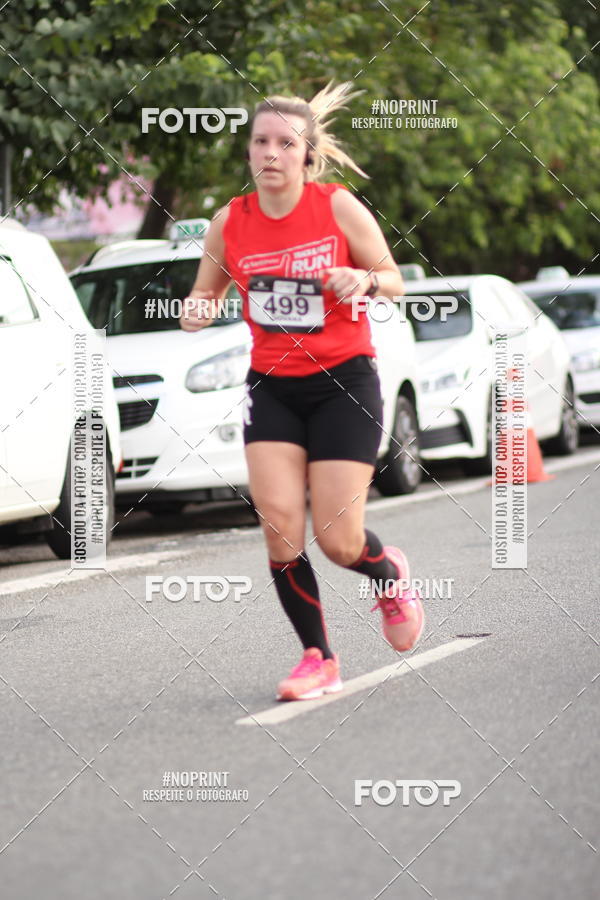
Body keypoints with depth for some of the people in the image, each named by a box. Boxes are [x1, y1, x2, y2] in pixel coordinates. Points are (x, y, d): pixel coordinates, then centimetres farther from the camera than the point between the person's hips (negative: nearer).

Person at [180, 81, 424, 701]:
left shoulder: (338, 207, -9)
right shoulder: (230, 222, -2)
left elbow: (394, 282, 0)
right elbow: (207, 291, 13)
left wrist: (365, 279, -23)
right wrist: (196, 309, -10)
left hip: (344, 378, -3)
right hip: (271, 386, 3)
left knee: (337, 539, -7)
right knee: (279, 524, -12)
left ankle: (390, 576, 31)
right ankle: (318, 659, 5)